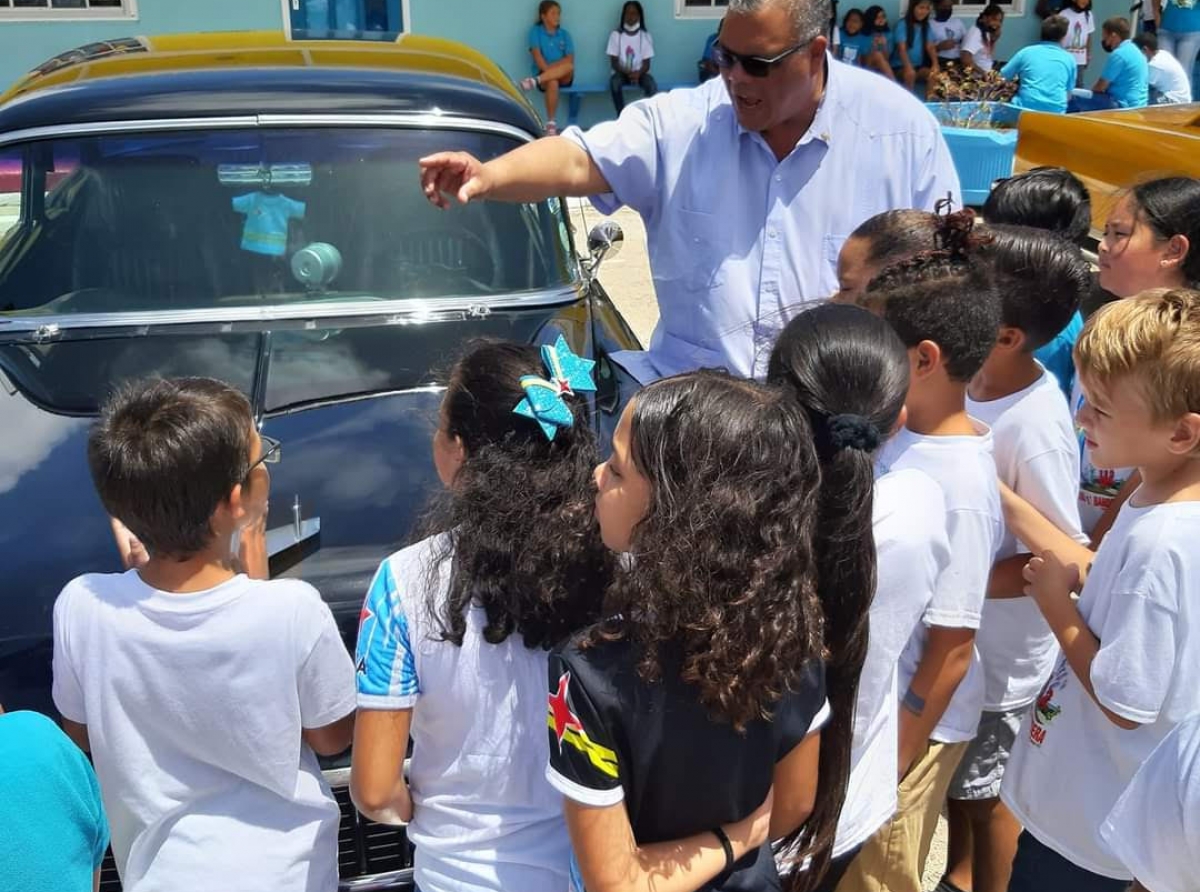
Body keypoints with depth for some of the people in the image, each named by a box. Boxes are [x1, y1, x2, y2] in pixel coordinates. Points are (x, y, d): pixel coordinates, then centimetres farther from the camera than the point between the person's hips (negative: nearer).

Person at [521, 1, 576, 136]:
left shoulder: (565, 34, 10)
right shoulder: (536, 31, 4)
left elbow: (570, 59, -1)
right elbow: (537, 55, -8)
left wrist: (552, 67, -15)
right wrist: (548, 69, -23)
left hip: (564, 76, 2)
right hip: (544, 74, -2)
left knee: (569, 66, -34)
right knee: (552, 82, -38)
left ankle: (535, 81, -39)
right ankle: (551, 124, -36)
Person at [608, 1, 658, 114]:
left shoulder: (646, 36, -1)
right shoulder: (616, 35, -3)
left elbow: (646, 64, -2)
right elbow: (614, 62, -3)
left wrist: (638, 73, -25)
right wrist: (627, 72, -22)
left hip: (639, 73, 0)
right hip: (622, 72, 0)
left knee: (652, 86, -32)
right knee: (614, 83, -35)